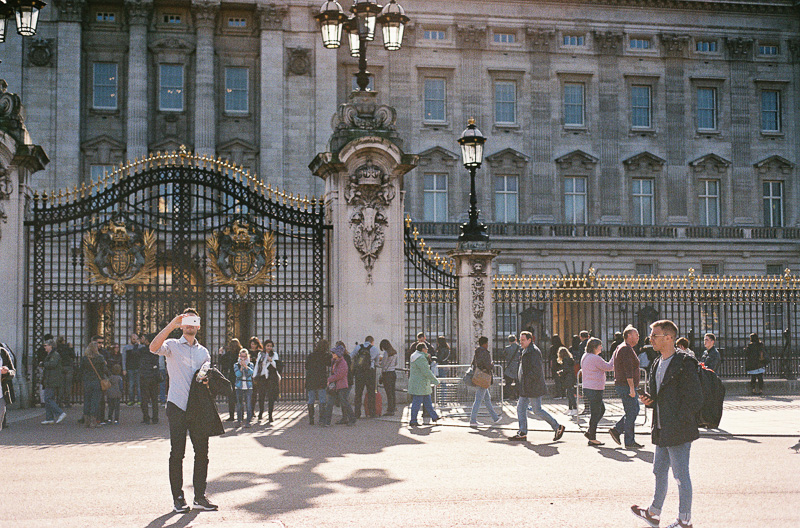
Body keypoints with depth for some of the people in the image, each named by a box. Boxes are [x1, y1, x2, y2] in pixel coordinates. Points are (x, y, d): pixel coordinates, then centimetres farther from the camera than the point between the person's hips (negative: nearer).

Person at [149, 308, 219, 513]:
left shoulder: (203, 351, 17)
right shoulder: (173, 346, 3)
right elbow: (154, 348, -18)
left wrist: (205, 377, -5)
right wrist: (171, 325, -23)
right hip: (177, 406, -4)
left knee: (202, 452, 3)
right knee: (177, 453, -2)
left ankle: (200, 496, 11)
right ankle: (178, 498, 5)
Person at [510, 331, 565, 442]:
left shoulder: (533, 351, -15)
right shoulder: (526, 351, 17)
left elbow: (537, 369, -23)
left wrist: (528, 379, -21)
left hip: (533, 387, -10)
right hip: (526, 387, 10)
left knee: (537, 410, -5)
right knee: (521, 408, 7)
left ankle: (558, 427, 7)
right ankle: (522, 433, 9)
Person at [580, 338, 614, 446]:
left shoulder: (585, 357, 12)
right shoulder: (595, 358, -18)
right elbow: (609, 367, -10)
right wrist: (615, 356, 2)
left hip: (587, 388, 10)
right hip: (594, 390, -10)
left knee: (601, 409, 20)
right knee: (595, 413, -2)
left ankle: (589, 432, 20)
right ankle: (592, 438, 3)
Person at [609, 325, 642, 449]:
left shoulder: (620, 348, 18)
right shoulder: (626, 349, -15)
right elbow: (628, 370, -22)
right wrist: (632, 388, -24)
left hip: (620, 384, 10)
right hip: (626, 386, -10)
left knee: (635, 410, 15)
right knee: (631, 412, -5)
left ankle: (616, 430, 12)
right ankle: (629, 442, -1)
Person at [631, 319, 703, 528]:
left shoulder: (684, 364, -15)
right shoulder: (657, 364, 13)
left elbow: (695, 399, -17)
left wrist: (677, 421, -18)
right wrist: (649, 399, 3)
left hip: (679, 431, -9)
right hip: (662, 431, 9)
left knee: (681, 475, 0)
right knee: (659, 472, 18)